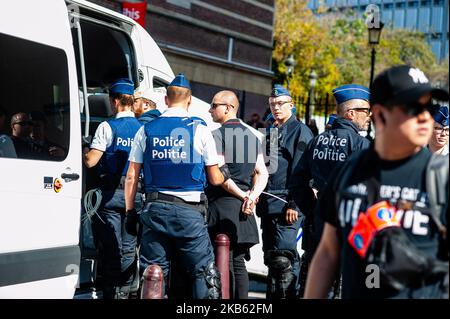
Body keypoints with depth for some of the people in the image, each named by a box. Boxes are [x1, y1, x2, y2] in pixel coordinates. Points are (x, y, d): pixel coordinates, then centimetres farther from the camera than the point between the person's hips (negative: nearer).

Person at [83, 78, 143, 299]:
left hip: (111, 192, -4)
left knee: (110, 248, 0)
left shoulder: (108, 127, -8)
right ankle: (124, 292, 12)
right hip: (135, 193, 4)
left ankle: (111, 292, 1)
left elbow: (90, 161, -12)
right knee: (129, 248, 9)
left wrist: (84, 150, 9)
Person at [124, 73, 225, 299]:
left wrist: (130, 210, 13)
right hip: (189, 212, -2)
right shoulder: (200, 130, -1)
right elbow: (214, 179, 3)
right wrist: (225, 176, 24)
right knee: (204, 272, 3)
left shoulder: (146, 130, 6)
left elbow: (131, 176, 6)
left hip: (155, 209, 3)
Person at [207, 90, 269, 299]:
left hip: (222, 203, -7)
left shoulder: (218, 135, -9)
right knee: (239, 263, 11)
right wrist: (251, 197, 0)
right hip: (243, 208, 7)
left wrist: (242, 195, -6)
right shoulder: (253, 135, 14)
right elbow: (262, 173, 11)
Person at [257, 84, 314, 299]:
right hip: (268, 203, 8)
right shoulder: (270, 133, 21)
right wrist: (259, 198, 17)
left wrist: (294, 204, -17)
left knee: (283, 256, -14)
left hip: (286, 203, -8)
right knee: (270, 255, 12)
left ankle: (288, 294, -11)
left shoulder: (300, 131, -4)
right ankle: (273, 294, 20)